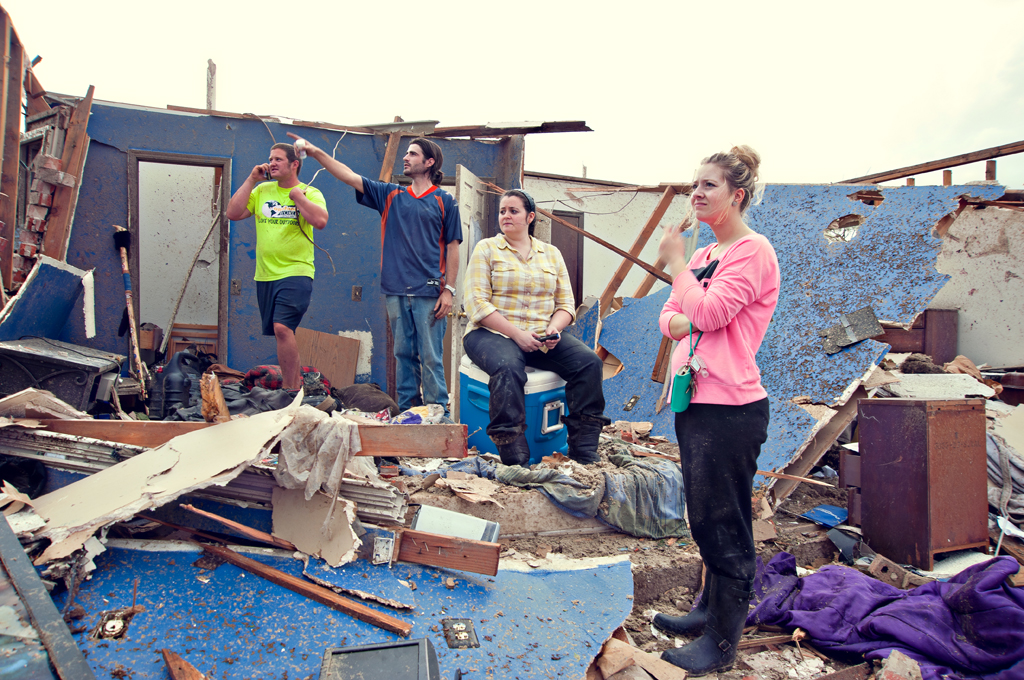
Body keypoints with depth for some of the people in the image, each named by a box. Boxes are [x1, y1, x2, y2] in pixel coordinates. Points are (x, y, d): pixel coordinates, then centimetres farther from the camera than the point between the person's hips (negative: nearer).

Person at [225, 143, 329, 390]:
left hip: (296, 272, -6)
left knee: (282, 328, -21)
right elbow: (233, 214, 3)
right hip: (265, 275, 6)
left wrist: (296, 194, -10)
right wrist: (251, 180, 2)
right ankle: (297, 384, 26)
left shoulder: (310, 193, 0)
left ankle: (288, 390, -13)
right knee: (283, 333, 12)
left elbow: (320, 221, -18)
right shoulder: (261, 191, 13)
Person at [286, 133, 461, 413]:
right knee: (403, 355, 8)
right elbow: (350, 176, 11)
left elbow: (452, 248, 2)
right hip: (396, 291, 4)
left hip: (429, 292, -4)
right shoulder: (391, 195, 15)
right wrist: (316, 152, 3)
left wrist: (449, 290, -5)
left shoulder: (444, 201, 5)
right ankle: (405, 413, 16)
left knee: (431, 357, -3)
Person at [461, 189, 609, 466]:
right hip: (492, 333, -3)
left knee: (589, 362, -20)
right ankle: (515, 458, -33)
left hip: (542, 337, 4)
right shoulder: (486, 249, 6)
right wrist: (516, 334, -16)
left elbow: (566, 304, 13)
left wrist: (554, 329, -10)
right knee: (508, 368, -37)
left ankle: (584, 451, -15)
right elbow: (477, 303, -6)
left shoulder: (552, 253, 17)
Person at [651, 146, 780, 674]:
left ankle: (722, 642, 16)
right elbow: (670, 315, 14)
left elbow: (708, 312, -20)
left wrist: (675, 260, -8)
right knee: (705, 517, 19)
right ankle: (710, 609, 36)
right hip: (694, 400, 9)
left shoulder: (753, 251, -10)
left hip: (730, 407, -9)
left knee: (723, 522, 1)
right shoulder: (704, 255, 16)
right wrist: (680, 323, -9)